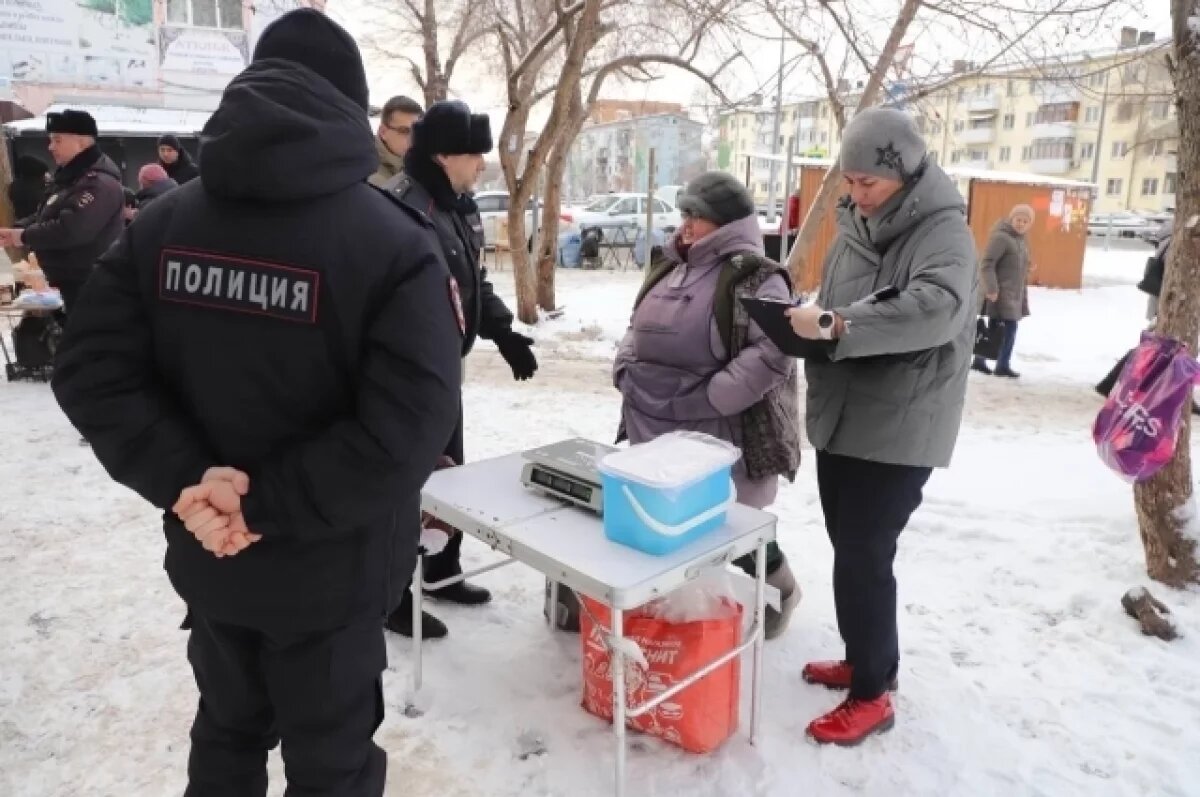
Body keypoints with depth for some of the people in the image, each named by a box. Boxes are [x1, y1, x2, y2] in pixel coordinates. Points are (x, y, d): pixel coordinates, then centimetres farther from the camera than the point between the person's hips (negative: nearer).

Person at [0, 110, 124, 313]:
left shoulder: (99, 183, -22)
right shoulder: (71, 177, 15)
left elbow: (70, 230, -29)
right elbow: (45, 216, 21)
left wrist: (24, 236, -15)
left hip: (91, 286, -11)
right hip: (71, 280, 11)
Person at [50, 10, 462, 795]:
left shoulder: (162, 221, -1)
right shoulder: (397, 241, -16)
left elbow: (94, 373, -6)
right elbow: (407, 428, -26)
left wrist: (188, 480, -12)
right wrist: (266, 503, -19)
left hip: (205, 554, 5)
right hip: (330, 567, -4)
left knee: (228, 727, 28)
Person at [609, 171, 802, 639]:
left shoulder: (755, 278, -12)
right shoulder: (669, 270, 13)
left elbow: (772, 353, -23)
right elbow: (638, 331, 22)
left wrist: (705, 399, -24)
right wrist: (625, 370, 3)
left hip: (720, 439, -7)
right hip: (654, 432, 8)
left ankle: (778, 588, 37)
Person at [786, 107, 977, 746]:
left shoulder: (943, 231, -13)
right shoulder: (855, 227, 10)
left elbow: (936, 309, -31)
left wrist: (835, 325, -32)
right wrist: (808, 323, -4)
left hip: (898, 429, -8)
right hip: (839, 417, 8)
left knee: (863, 559, -3)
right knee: (851, 551, 17)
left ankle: (872, 695, 15)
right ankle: (867, 660, 36)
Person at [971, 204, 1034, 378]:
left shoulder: (1022, 240, 16)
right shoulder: (1001, 237, -14)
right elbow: (986, 264, -20)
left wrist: (1023, 293, 21)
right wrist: (991, 289, -26)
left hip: (1014, 294, 9)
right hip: (1000, 293, -9)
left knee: (996, 329, 12)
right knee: (1009, 328, -8)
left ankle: (979, 361, 20)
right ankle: (1002, 365, 2)